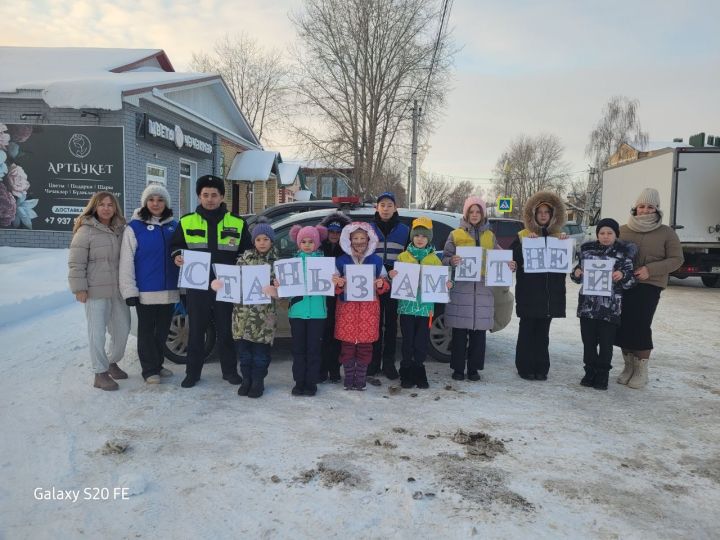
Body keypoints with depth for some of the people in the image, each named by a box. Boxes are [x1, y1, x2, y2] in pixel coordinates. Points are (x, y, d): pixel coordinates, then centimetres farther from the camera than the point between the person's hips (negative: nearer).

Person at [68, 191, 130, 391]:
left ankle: (112, 362, 33)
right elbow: (76, 263, -9)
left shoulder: (120, 230, 10)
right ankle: (100, 373, 10)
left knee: (123, 329, 12)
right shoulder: (86, 231, -7)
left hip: (118, 290, 6)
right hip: (96, 291, -6)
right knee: (98, 333, -1)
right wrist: (79, 288, -12)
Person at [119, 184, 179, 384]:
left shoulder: (174, 226, 9)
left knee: (163, 330, 13)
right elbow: (126, 261, -6)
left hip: (169, 290, 4)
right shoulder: (134, 227, -4)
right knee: (147, 331, 5)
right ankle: (149, 370, 15)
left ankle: (158, 364, 27)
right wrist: (129, 291, -11)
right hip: (146, 292, -4)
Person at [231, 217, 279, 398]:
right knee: (243, 345, 7)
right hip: (243, 309, 2)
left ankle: (258, 381, 18)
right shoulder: (245, 257, 9)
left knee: (261, 346, 3)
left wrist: (274, 290, -24)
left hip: (264, 312, -2)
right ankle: (246, 379, 23)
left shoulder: (277, 260, 2)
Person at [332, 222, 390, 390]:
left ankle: (361, 379, 14)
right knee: (347, 344, 2)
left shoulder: (376, 260, 6)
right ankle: (349, 379, 14)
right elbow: (335, 288, 6)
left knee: (365, 345, 2)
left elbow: (385, 285, 10)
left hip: (369, 306, 0)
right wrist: (339, 285, -15)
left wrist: (381, 284, -12)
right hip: (347, 306, 0)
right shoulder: (341, 261, 5)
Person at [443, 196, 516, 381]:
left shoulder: (490, 236, 14)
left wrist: (509, 266, -4)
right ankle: (458, 368, 11)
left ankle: (474, 368, 15)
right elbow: (444, 259, 3)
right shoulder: (456, 235, 6)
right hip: (461, 288, -2)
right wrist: (451, 261, -20)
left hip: (483, 289, 2)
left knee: (479, 332, 4)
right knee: (459, 332, 0)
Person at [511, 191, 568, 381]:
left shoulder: (559, 236, 12)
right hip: (528, 292, -3)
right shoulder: (522, 236, 3)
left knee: (542, 332, 7)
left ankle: (541, 368, 14)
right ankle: (525, 367, 9)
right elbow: (512, 258, -8)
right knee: (527, 330, 2)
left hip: (550, 293, 3)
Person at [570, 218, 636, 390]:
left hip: (610, 308, -3)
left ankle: (602, 375, 18)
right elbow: (579, 276, 16)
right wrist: (576, 273, -6)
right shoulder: (587, 250, 7)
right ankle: (590, 371, 23)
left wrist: (622, 275, -20)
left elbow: (630, 280, 1)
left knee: (606, 342, 4)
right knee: (588, 341, 10)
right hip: (587, 305, 3)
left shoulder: (623, 253, -1)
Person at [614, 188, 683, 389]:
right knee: (623, 325, 1)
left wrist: (650, 269, -15)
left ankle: (641, 370, 6)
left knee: (641, 325, -9)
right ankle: (629, 366, 17)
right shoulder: (623, 230, 7)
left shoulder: (666, 232, 2)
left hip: (649, 286, -3)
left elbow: (676, 259, -2)